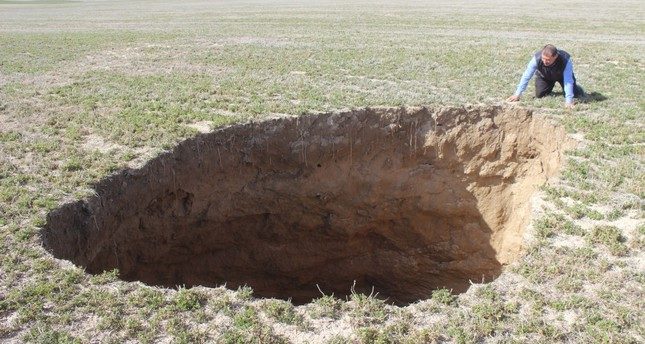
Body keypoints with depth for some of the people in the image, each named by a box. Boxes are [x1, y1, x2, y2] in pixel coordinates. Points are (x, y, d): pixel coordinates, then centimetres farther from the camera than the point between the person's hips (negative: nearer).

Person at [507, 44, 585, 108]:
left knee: (575, 94, -10)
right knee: (539, 94, -8)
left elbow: (568, 80, -43)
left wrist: (568, 100, -49)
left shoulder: (565, 59, -43)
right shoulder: (537, 58, -39)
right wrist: (517, 94, -33)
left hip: (562, 75, -1)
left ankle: (576, 87, 28)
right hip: (544, 76, 2)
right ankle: (549, 87, 27)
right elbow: (526, 76, -32)